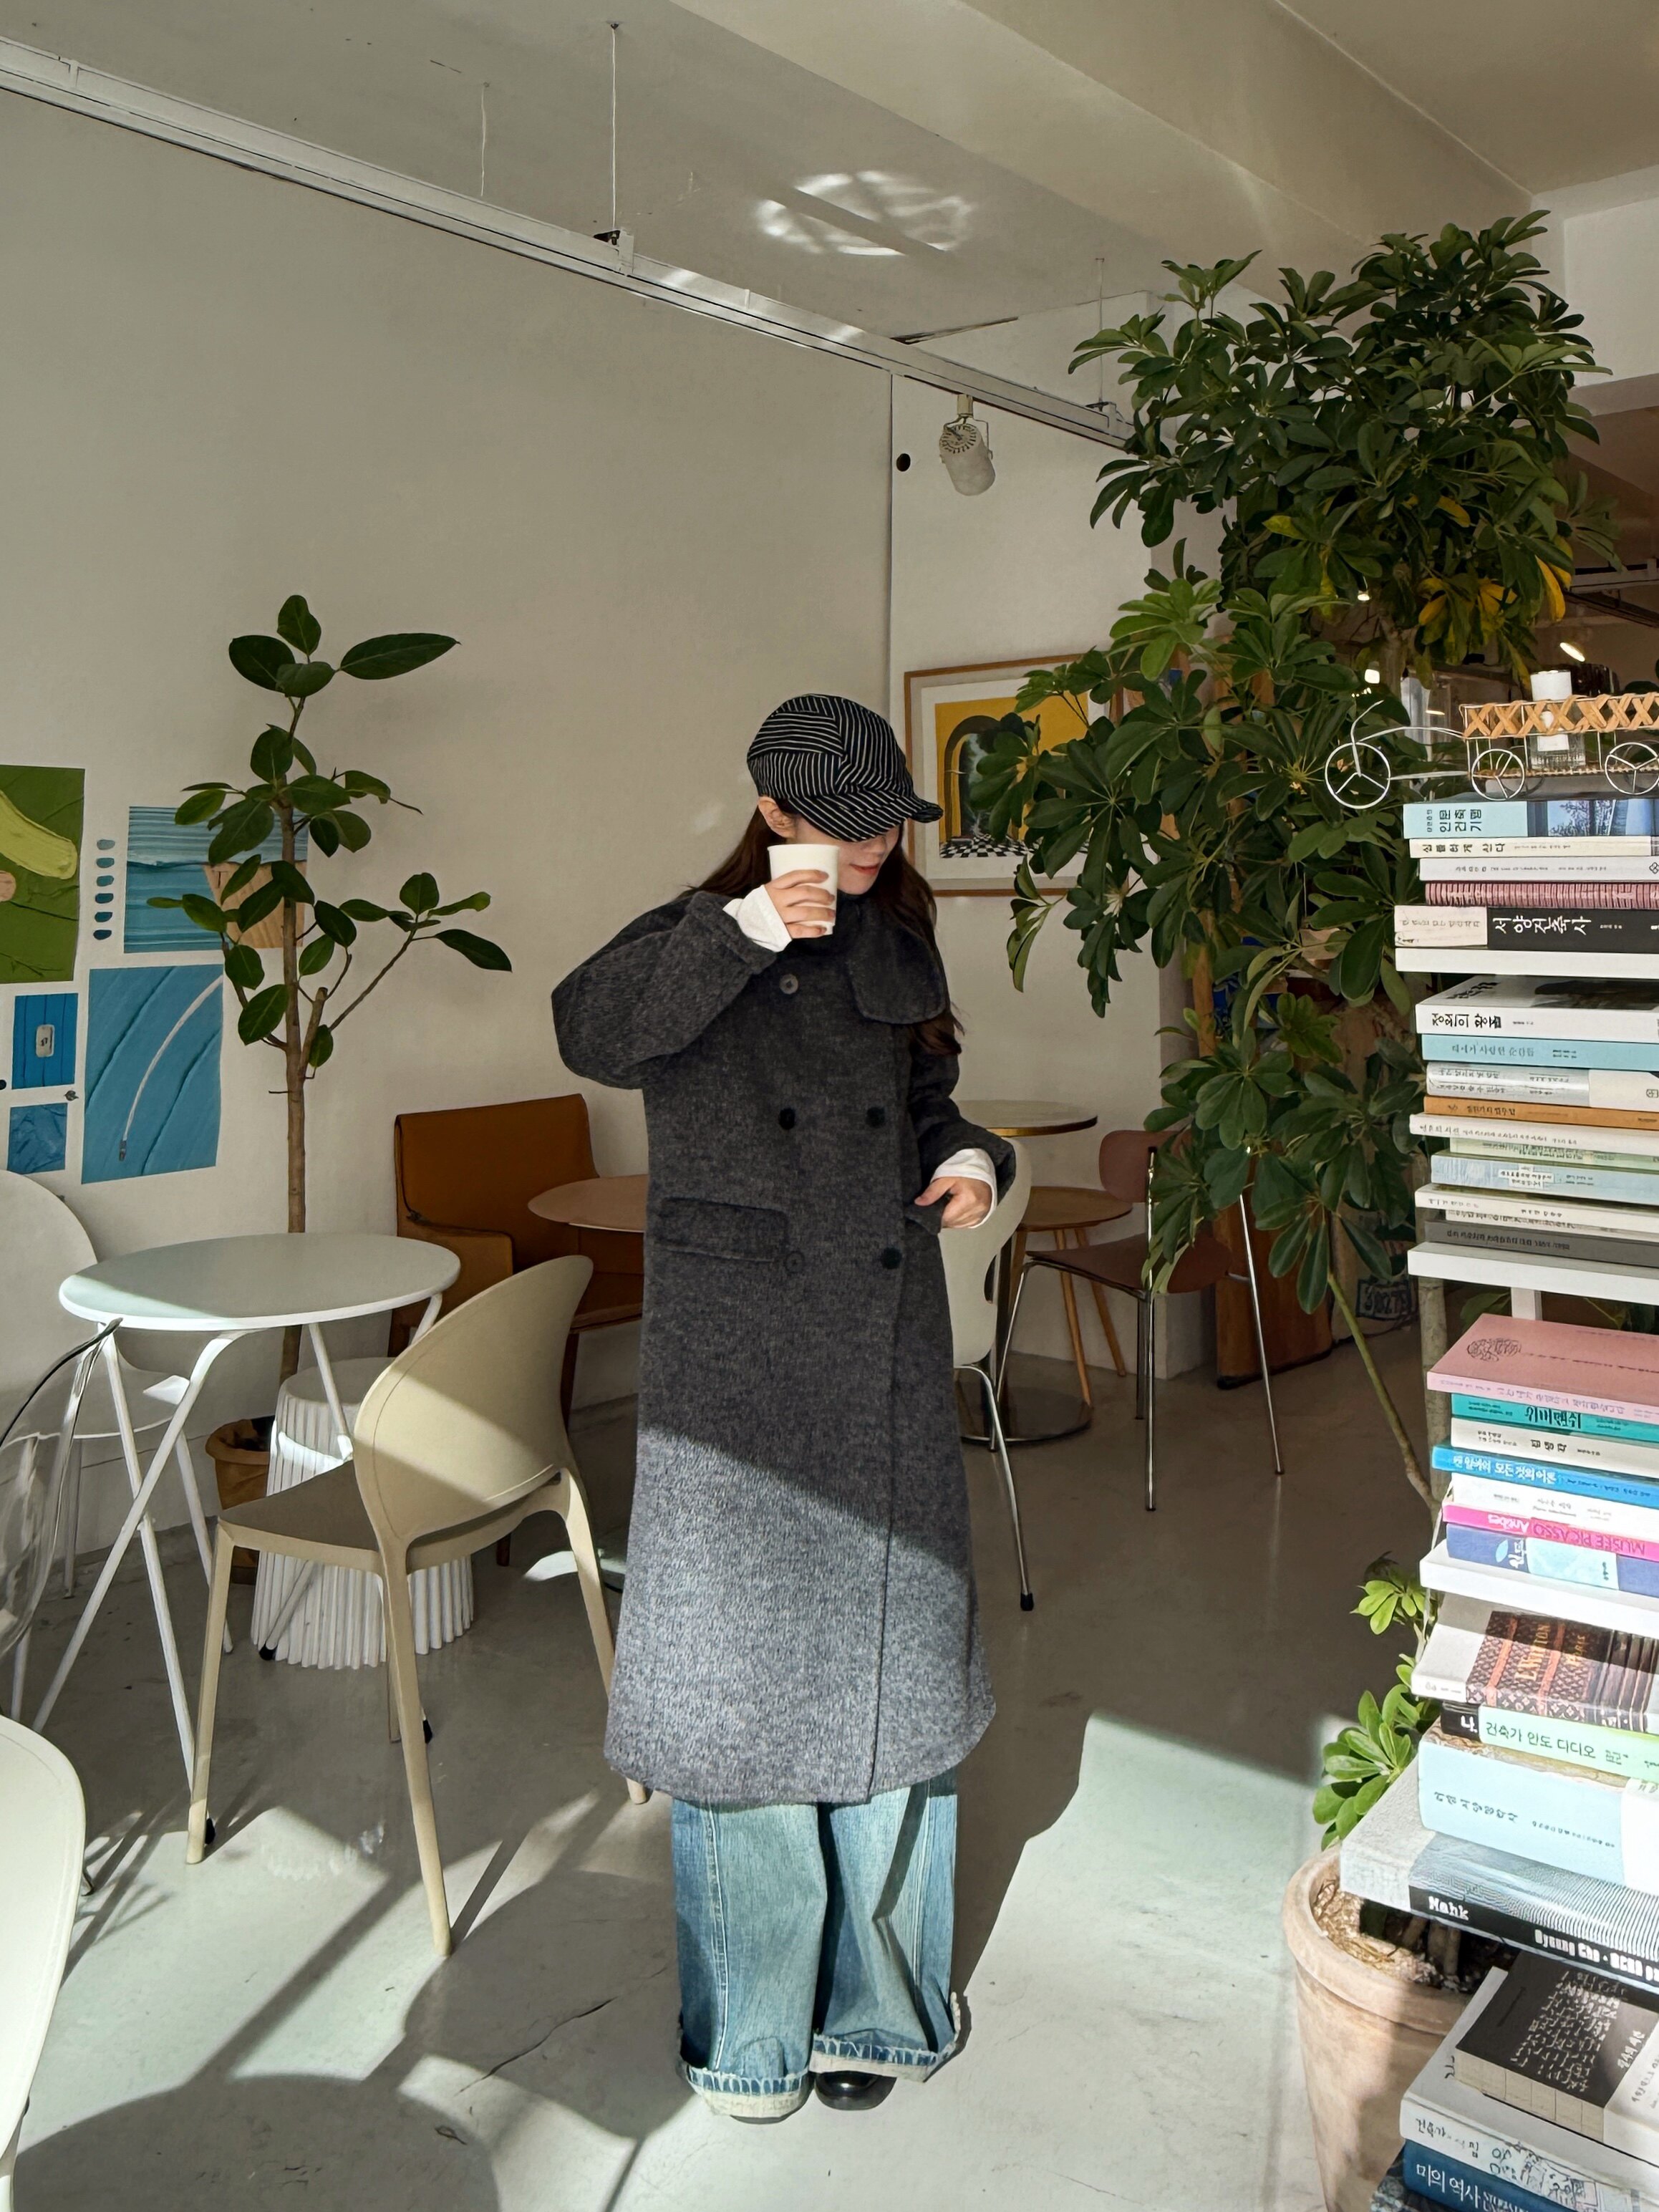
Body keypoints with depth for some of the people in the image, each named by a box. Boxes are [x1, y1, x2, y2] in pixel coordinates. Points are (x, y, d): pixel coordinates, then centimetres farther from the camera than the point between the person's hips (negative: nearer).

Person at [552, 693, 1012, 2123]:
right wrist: (747, 928, -32)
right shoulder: (705, 937, -5)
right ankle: (753, 2025, 24)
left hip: (891, 1343, 5)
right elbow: (590, 1031, -26)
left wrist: (970, 1160, 2)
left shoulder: (900, 943, 11)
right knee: (745, 1658, 4)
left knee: (890, 1654, 12)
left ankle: (876, 2005, 31)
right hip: (738, 1360, -5)